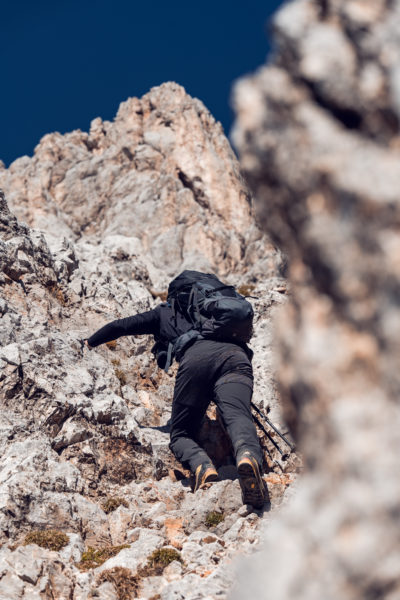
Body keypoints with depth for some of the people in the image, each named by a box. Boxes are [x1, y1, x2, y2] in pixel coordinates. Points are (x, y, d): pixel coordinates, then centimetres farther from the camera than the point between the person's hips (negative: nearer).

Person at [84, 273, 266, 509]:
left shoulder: (165, 312, 36)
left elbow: (121, 326, 39)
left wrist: (91, 342, 59)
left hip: (196, 356, -2)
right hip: (235, 355, 2)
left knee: (181, 435, 8)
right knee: (237, 417, -23)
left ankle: (202, 465, -27)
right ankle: (248, 455, -59)